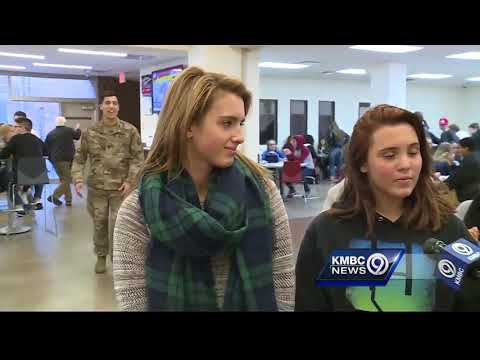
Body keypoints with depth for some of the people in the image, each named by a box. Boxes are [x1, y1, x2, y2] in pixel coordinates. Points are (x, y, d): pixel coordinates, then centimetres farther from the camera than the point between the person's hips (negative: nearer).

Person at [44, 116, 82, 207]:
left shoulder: (50, 134, 8)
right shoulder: (69, 131, 0)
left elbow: (46, 148, 7)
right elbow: (77, 135, 19)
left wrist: (50, 157, 19)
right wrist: (78, 129, 39)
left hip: (55, 160, 5)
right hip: (67, 159, -5)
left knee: (64, 180, 14)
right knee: (67, 180, -5)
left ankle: (68, 199, 15)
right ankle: (55, 196, -19)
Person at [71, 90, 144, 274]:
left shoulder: (130, 131, -3)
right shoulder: (90, 132, 2)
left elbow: (138, 157, -3)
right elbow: (79, 158, 7)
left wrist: (130, 180, -12)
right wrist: (78, 179, -7)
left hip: (120, 187, -2)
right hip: (96, 186, 2)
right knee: (99, 223, 11)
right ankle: (101, 256, 31)